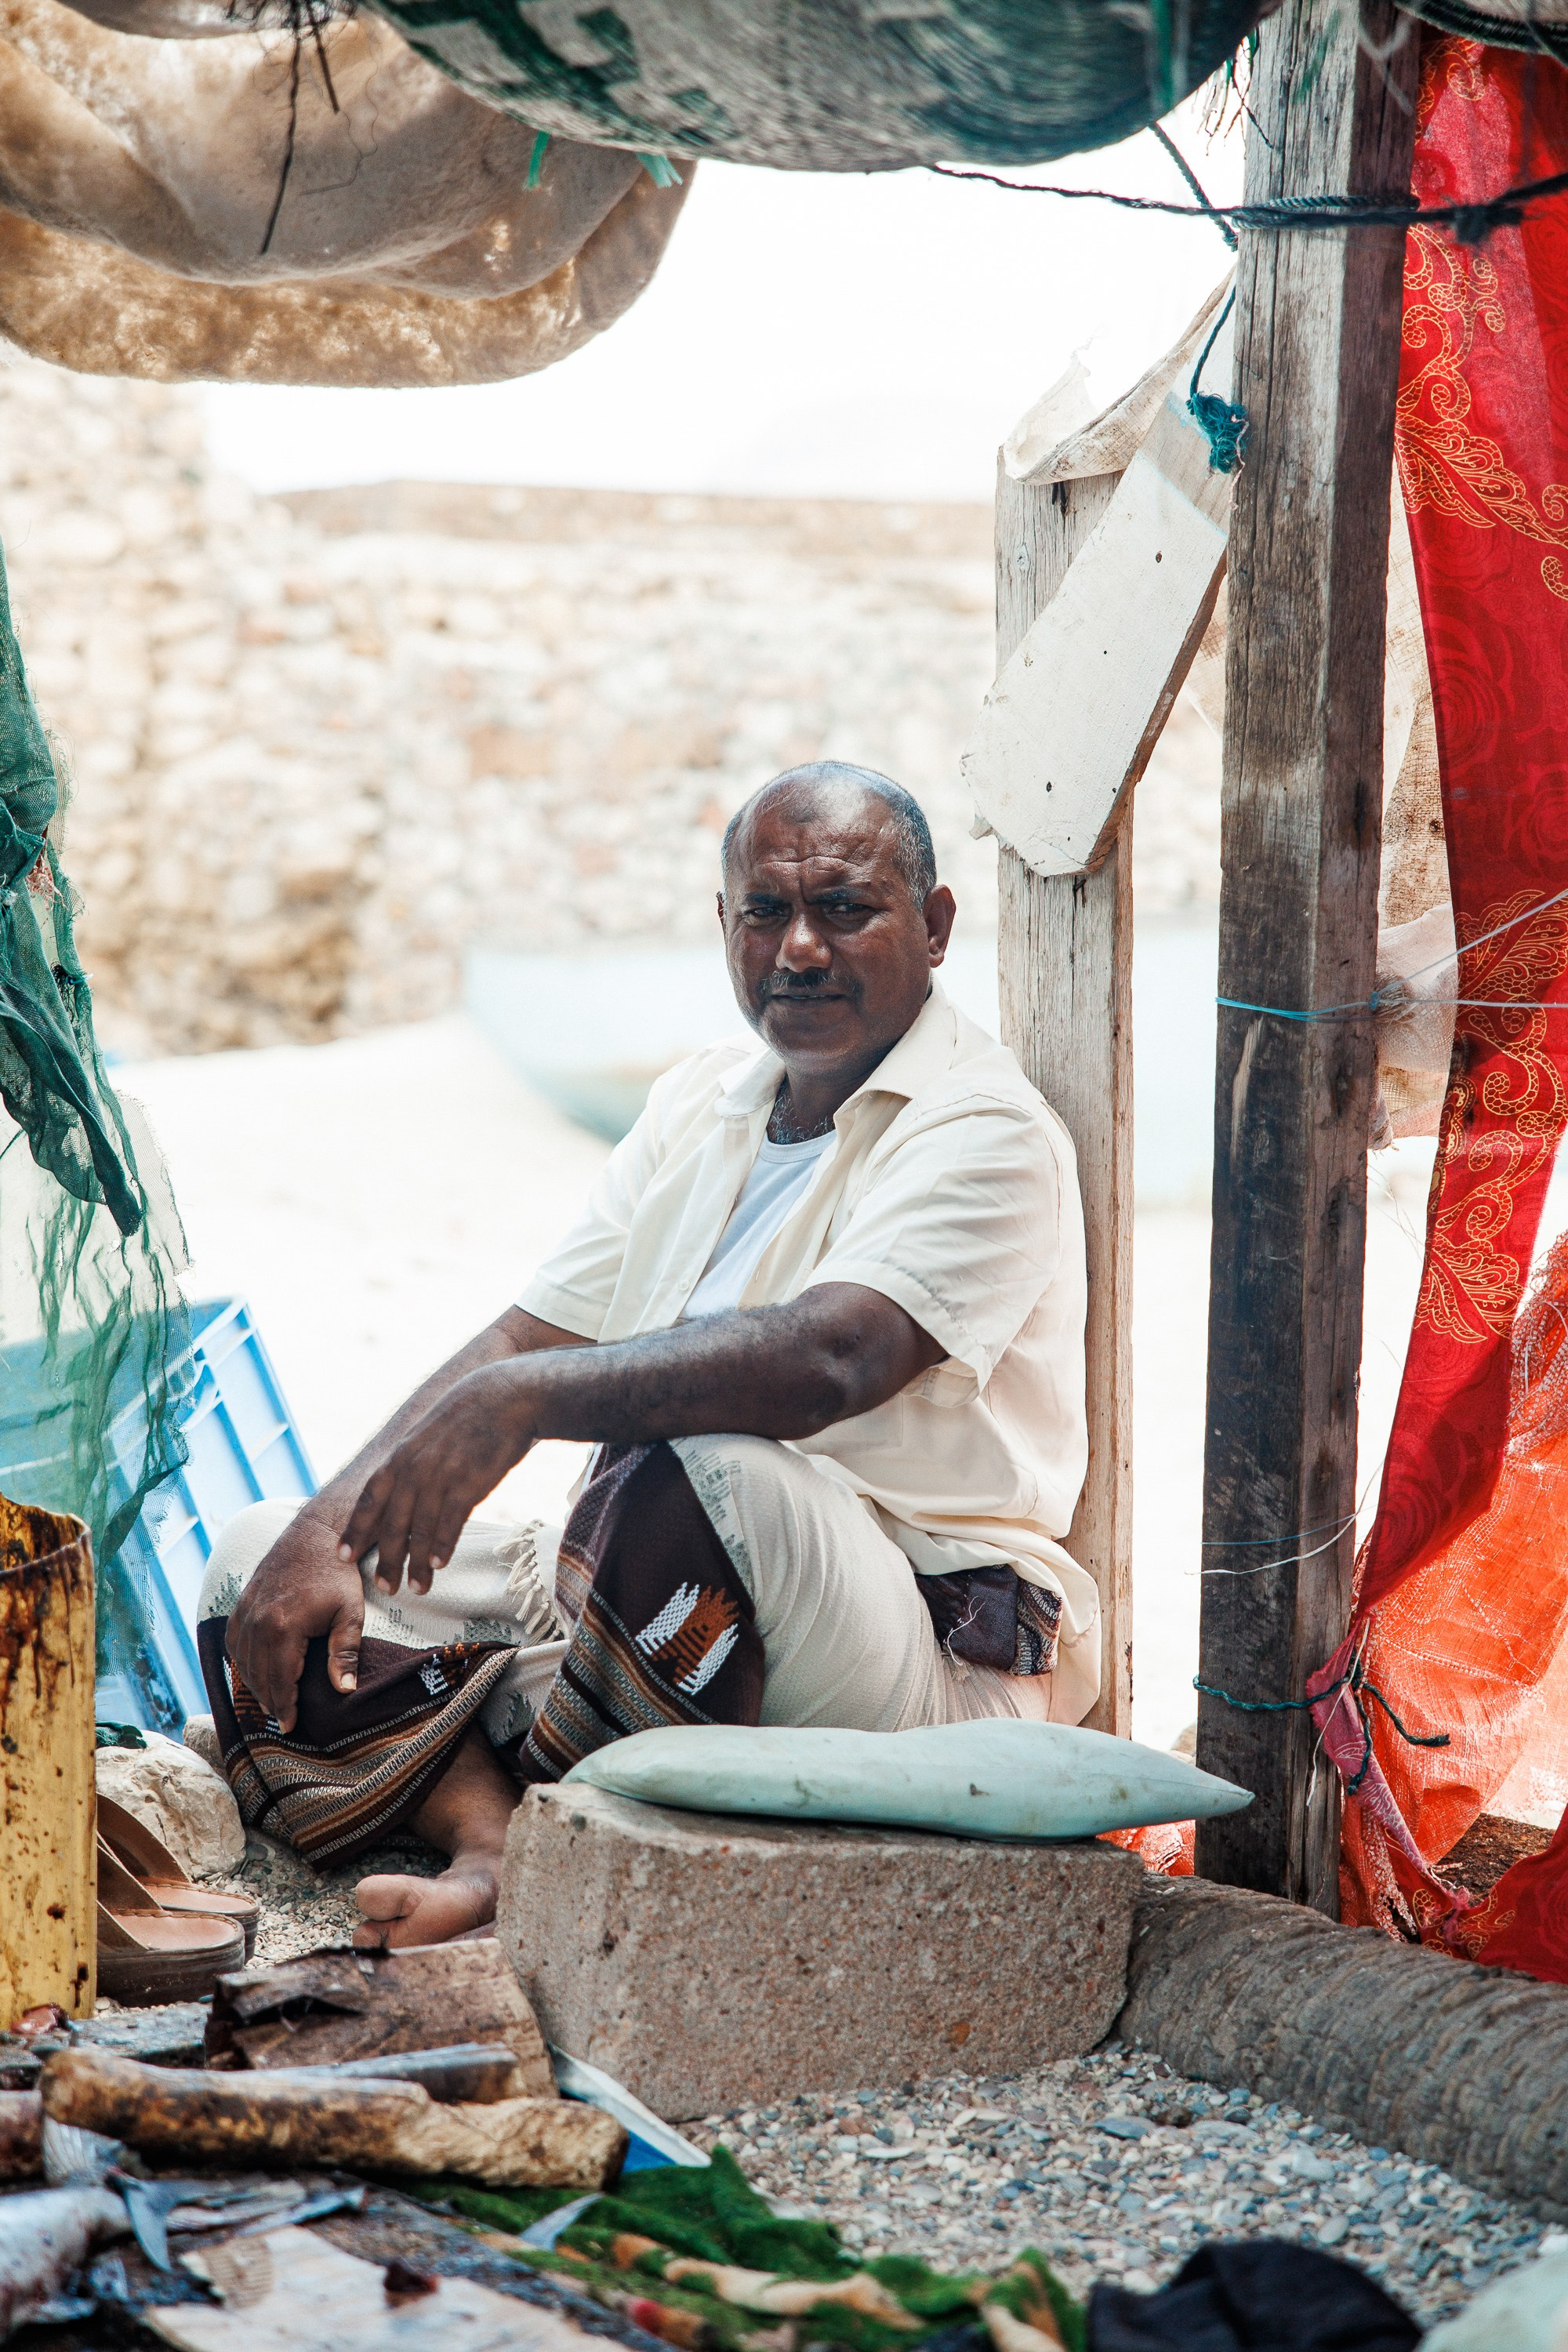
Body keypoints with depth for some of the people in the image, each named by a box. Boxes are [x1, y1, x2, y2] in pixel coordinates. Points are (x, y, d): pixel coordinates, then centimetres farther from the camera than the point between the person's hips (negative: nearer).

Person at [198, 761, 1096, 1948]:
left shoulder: (985, 1134, -11)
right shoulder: (705, 1102, 15)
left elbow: (829, 1359, -30)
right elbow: (524, 1341, 12)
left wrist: (519, 1401, -39)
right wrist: (333, 1524, -2)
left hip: (931, 1659, -8)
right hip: (682, 1612, 8)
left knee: (695, 1462, -38)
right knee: (264, 1565, 0)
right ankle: (487, 1841, -25)